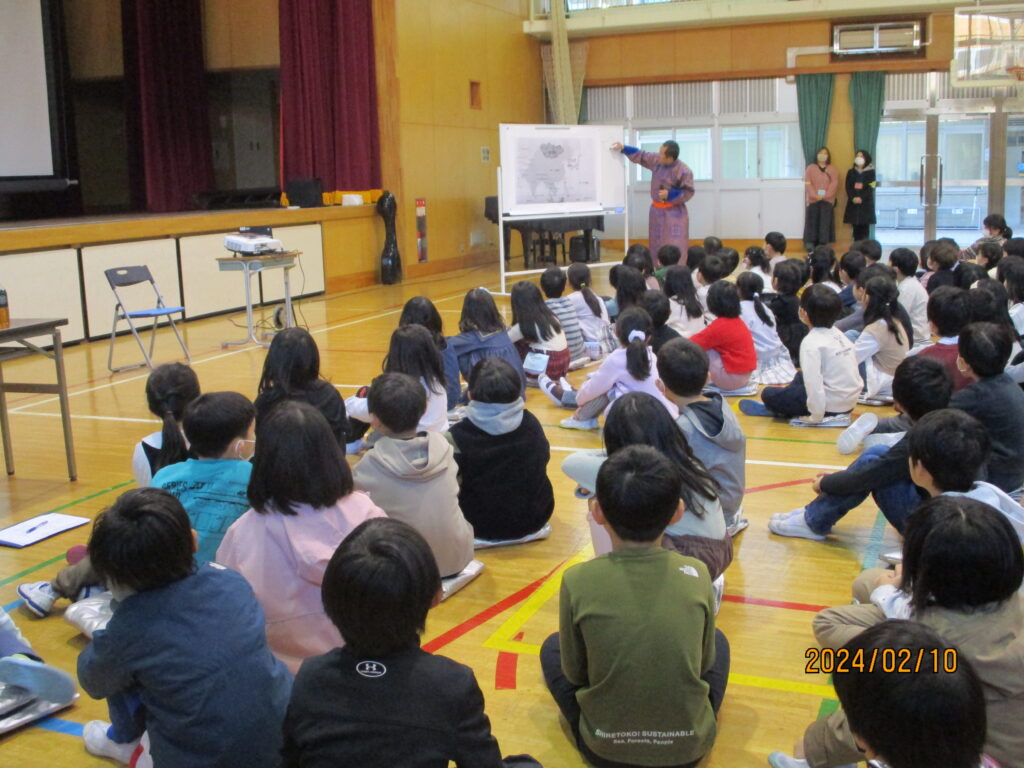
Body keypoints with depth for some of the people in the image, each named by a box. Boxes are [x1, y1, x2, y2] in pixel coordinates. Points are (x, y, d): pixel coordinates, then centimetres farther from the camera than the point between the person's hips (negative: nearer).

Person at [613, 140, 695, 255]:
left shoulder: (684, 171, -20)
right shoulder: (657, 160, -3)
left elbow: (688, 192, -13)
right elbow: (640, 156, 12)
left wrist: (670, 194, -22)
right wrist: (623, 149, 9)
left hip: (674, 213, -6)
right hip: (656, 210, 6)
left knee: (676, 248, -11)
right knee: (657, 246, 13)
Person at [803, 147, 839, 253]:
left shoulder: (832, 169, 13)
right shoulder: (810, 168, 9)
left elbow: (834, 183, 1)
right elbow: (808, 183, -2)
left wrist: (825, 195, -14)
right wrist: (815, 195, -16)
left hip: (827, 200, 1)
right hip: (813, 199, -1)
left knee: (825, 222, -5)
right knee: (812, 221, -5)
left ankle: (823, 243, -3)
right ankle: (810, 243, -4)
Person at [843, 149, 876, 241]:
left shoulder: (870, 172, 2)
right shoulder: (850, 172, 10)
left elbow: (871, 187, -6)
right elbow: (848, 187, 3)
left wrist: (861, 198, -18)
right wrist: (853, 198, -13)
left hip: (866, 202, -2)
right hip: (853, 202, 2)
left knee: (864, 225, -5)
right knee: (855, 225, 1)